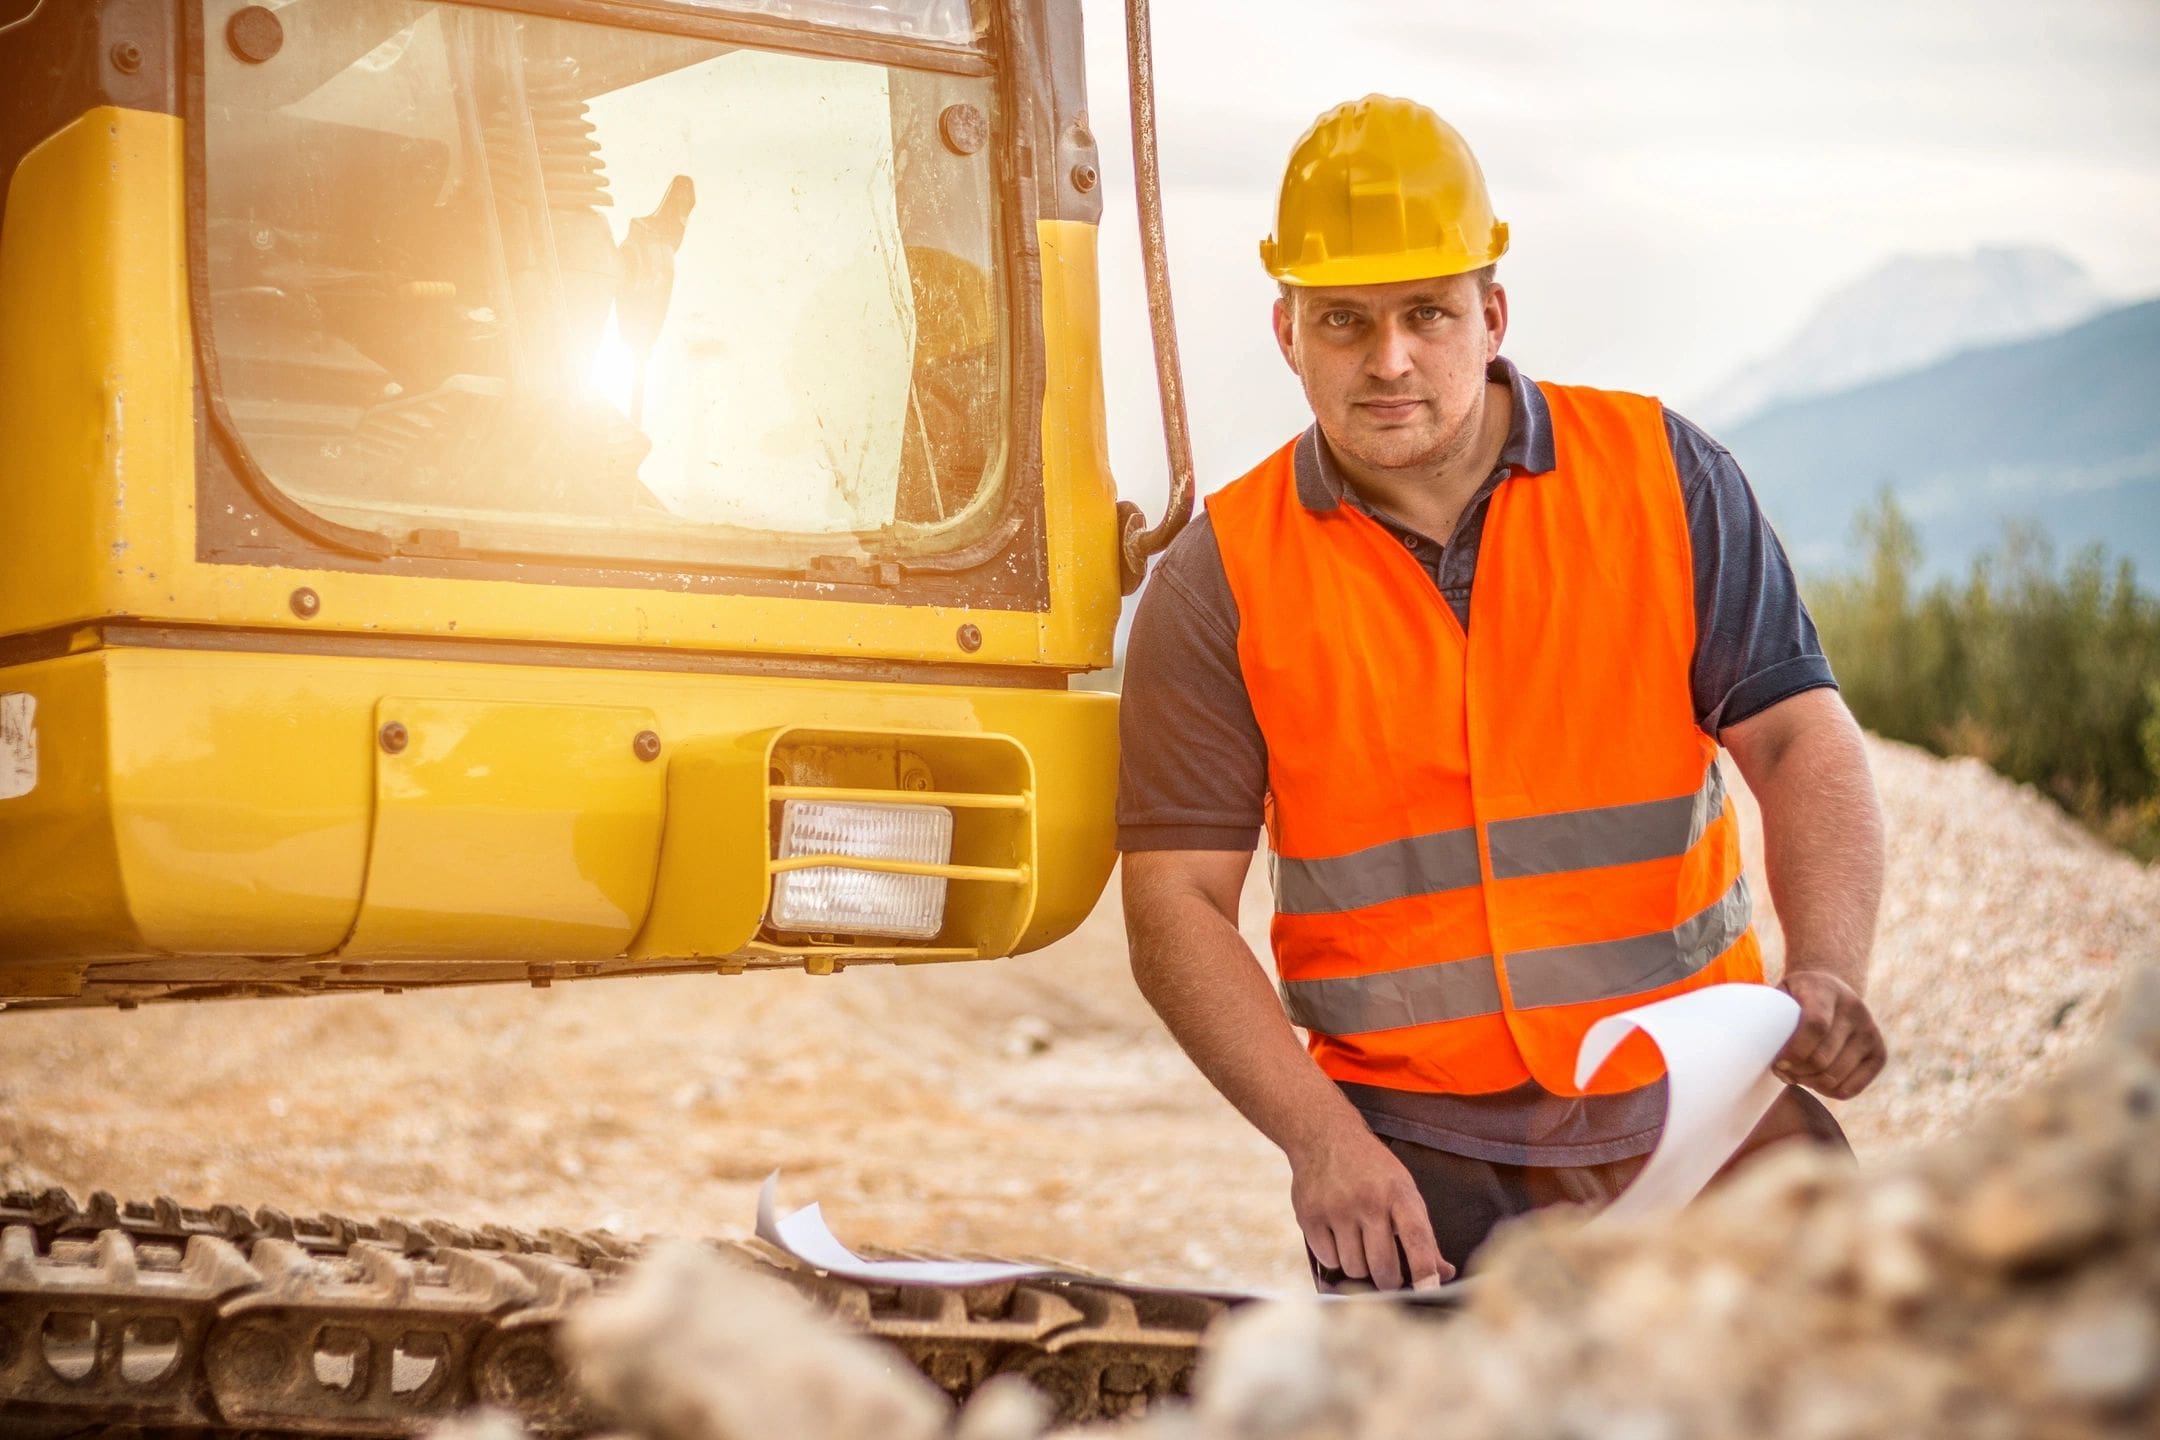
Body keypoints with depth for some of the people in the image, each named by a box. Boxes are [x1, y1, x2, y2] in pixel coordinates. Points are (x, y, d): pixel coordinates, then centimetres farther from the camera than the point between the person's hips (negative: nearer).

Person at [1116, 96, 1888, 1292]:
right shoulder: (1225, 576, 0)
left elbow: (1802, 743, 0)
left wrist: (1826, 973, -19)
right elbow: (1176, 904, -4)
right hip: (1420, 1153, -1)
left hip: (1696, 1103, 1)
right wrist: (1320, 1138, -16)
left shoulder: (1664, 477, 4)